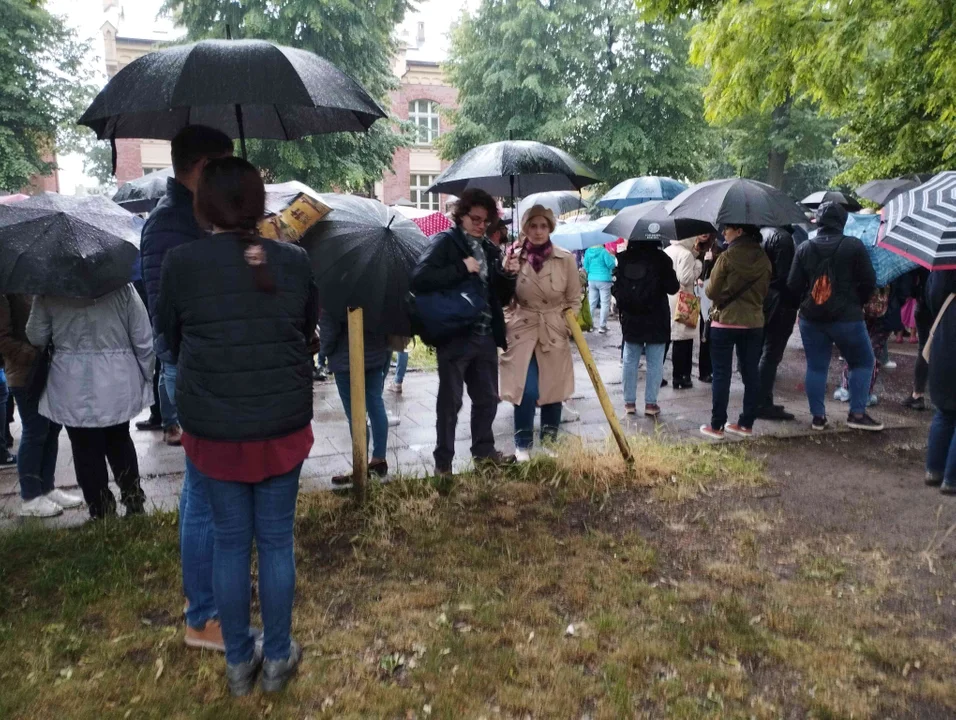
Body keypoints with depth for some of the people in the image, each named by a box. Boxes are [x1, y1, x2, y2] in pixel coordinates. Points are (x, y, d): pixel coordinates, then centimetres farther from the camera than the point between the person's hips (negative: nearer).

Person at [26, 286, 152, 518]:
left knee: (86, 448, 9)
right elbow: (143, 340, -4)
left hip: (74, 385, -1)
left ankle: (101, 512, 15)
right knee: (120, 440, 21)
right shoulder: (122, 287, -5)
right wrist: (147, 377, 8)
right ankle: (134, 501, 23)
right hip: (118, 382, 1)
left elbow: (36, 336, 4)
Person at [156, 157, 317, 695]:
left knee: (230, 540, 13)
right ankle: (278, 657, 27)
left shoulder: (181, 263, -8)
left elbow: (170, 338, 6)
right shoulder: (294, 261, -5)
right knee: (276, 539, 12)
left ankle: (239, 662, 28)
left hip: (212, 427, 0)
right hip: (283, 424, 1)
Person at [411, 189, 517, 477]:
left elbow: (502, 294, 16)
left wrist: (509, 276, -5)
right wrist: (462, 269, -21)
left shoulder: (490, 249, 13)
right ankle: (443, 464, 14)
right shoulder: (444, 242, -6)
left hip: (485, 336, 6)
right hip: (455, 336, -6)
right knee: (450, 402, 3)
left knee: (487, 398, 16)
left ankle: (484, 450, 33)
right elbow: (419, 279, -21)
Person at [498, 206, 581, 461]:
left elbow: (574, 300, 6)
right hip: (522, 331, -1)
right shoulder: (514, 258, -2)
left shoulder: (566, 259, -2)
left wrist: (569, 325, -6)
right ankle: (522, 445, 11)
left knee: (553, 390, 8)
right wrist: (507, 275, -12)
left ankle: (549, 443, 26)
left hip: (555, 333, 1)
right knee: (527, 391, -8)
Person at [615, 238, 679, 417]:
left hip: (630, 319, 3)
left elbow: (616, 287, 2)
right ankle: (650, 403, 6)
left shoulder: (623, 258, -2)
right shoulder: (660, 258, -10)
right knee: (655, 362, 5)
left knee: (630, 361, 11)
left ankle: (629, 402, 14)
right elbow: (672, 288, -9)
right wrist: (676, 283, 12)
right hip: (656, 319, -3)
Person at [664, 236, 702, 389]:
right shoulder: (686, 254, -13)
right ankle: (680, 378, 5)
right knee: (682, 341, 0)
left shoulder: (666, 252, 10)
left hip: (665, 299, 8)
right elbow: (686, 279, -17)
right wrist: (698, 266, -6)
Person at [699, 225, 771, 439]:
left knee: (722, 375, 2)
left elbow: (712, 292, -8)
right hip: (754, 323, 5)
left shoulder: (727, 257, -13)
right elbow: (764, 291, 10)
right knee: (751, 373, 11)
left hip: (725, 322, -4)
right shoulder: (763, 259, 2)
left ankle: (717, 425, 6)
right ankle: (747, 424, 17)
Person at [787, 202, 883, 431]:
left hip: (811, 317, 3)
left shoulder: (805, 248, 2)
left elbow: (793, 285, 2)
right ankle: (857, 414, 8)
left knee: (816, 367, 9)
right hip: (846, 317, -3)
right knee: (863, 362, 12)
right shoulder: (854, 245, -7)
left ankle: (818, 416, 11)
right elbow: (869, 281, -6)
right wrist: (856, 303, 12)